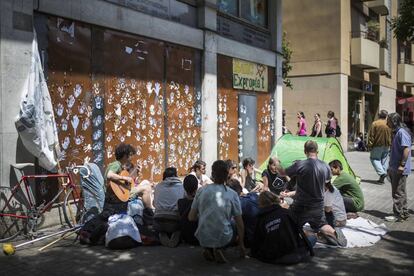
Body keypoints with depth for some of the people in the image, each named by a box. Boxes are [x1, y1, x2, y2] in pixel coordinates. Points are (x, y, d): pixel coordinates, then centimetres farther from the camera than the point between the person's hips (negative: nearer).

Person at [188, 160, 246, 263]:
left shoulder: (201, 191, -4)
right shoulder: (232, 194, -7)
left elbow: (191, 218, 2)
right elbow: (240, 223, -2)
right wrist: (241, 245, 12)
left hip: (203, 239, 3)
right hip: (223, 239, -2)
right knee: (236, 226, 28)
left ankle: (208, 249, 8)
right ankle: (219, 248, 4)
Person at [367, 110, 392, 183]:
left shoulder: (375, 123, -9)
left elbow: (371, 135, -9)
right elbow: (391, 136, 7)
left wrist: (370, 145, -3)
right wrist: (390, 144, 16)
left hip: (377, 145, -4)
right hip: (386, 146, 4)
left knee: (374, 158, 5)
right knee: (384, 160, 12)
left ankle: (382, 172, -14)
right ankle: (382, 178, 13)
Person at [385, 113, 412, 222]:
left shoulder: (402, 132, -16)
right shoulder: (396, 132, 15)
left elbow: (406, 149, -24)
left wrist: (402, 165, -24)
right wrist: (391, 166, 21)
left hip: (400, 169, -10)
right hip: (395, 168, 10)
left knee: (398, 193, -2)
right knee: (401, 192, 17)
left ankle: (399, 215, 5)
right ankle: (404, 212, 27)